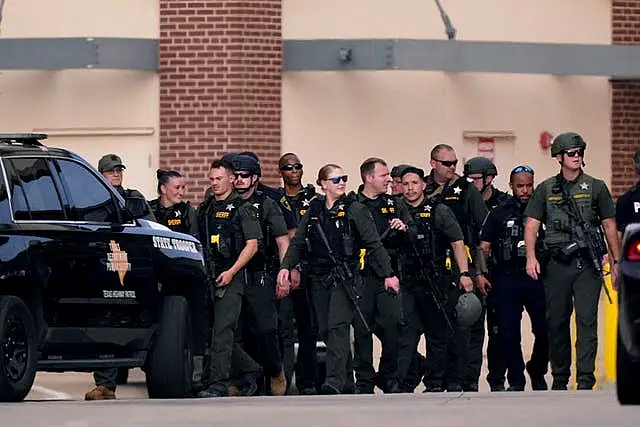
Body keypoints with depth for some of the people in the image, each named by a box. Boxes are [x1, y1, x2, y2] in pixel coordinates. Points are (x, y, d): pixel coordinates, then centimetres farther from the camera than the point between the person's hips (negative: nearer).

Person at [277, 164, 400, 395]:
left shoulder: (354, 209, -1)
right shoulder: (313, 211, 12)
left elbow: (374, 244, -3)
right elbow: (298, 243, 12)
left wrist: (388, 273, -7)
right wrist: (286, 266, -5)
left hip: (344, 277, -5)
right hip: (318, 278, 5)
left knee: (338, 326, -16)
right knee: (325, 330, 4)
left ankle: (335, 381, -22)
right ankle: (346, 377, 15)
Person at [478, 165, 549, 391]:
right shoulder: (498, 213, 9)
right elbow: (483, 247, 8)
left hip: (536, 277, 0)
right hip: (506, 278, 0)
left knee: (544, 329, -3)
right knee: (508, 331, -2)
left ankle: (537, 373, 19)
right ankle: (516, 381, 5)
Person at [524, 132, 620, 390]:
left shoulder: (595, 187, 8)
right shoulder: (546, 190, 9)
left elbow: (609, 225, 10)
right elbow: (531, 224, 5)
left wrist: (616, 261, 7)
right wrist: (531, 257, -9)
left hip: (588, 264, -1)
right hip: (557, 265, 1)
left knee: (586, 321, -9)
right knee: (556, 323, 7)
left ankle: (585, 381, -13)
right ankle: (559, 378, 18)